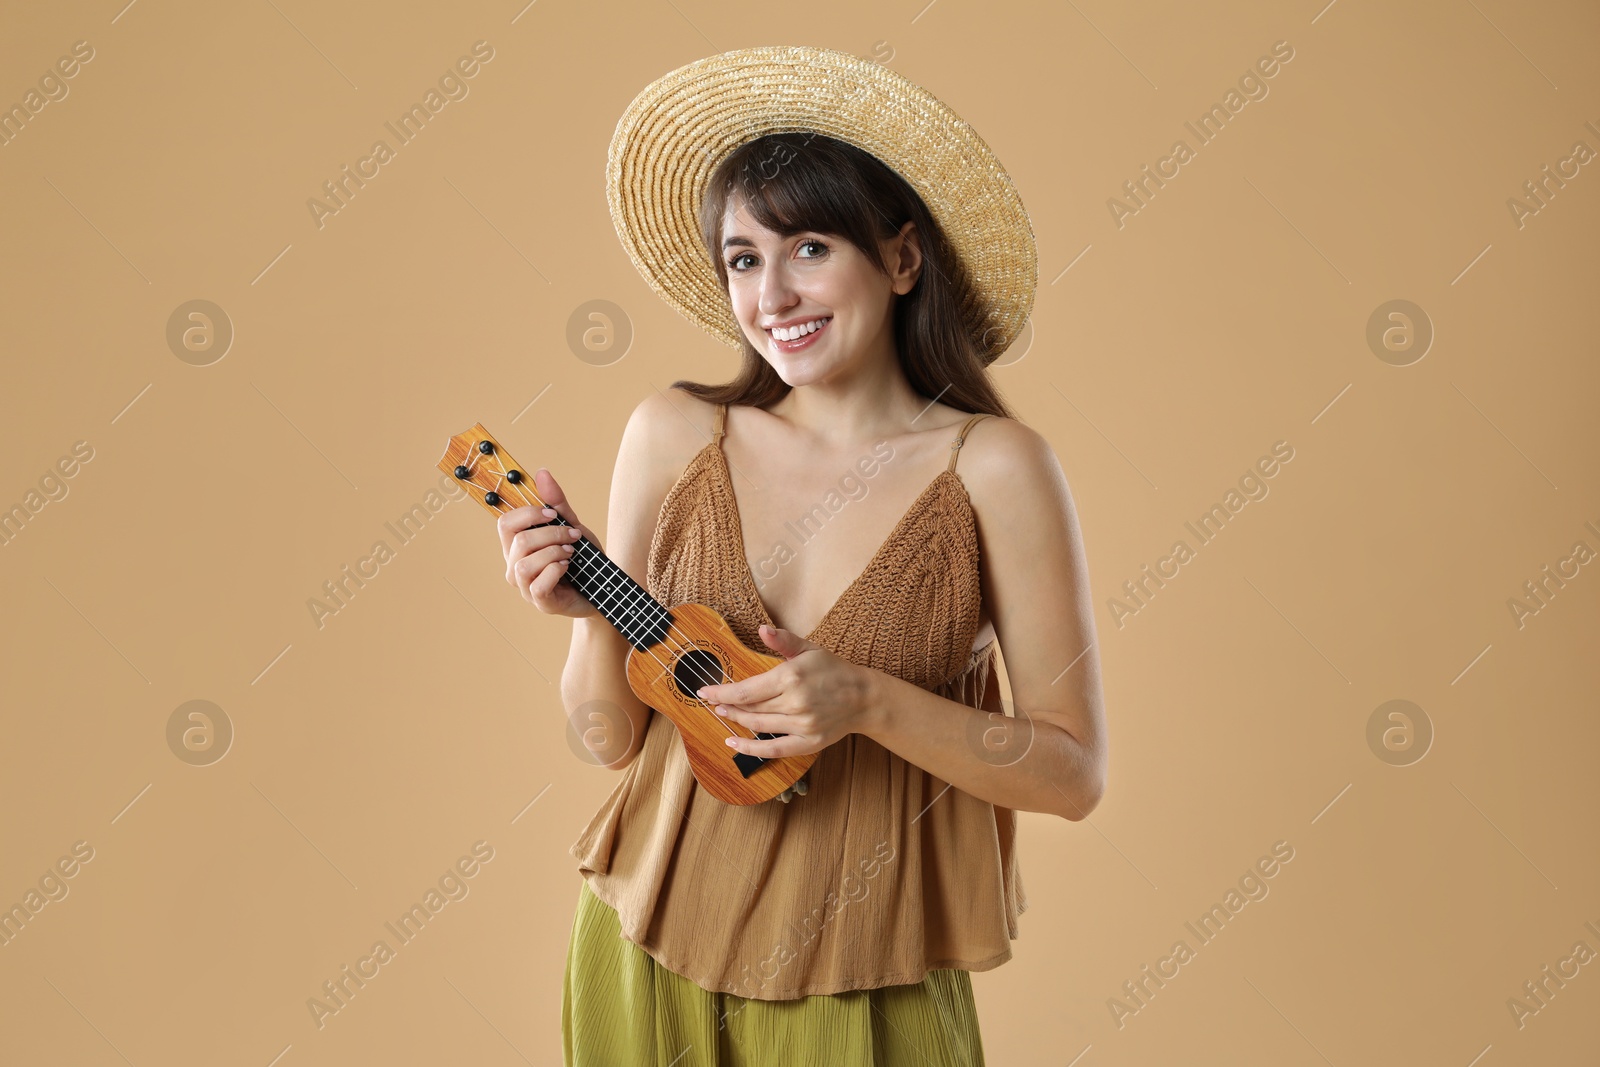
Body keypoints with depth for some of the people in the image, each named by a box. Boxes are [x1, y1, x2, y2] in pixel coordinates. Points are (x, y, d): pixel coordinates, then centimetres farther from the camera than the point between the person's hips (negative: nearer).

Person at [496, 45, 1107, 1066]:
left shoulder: (993, 467, -12)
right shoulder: (675, 434, -4)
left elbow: (1075, 773, -10)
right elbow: (611, 737, 2)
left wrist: (868, 702, -21)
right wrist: (593, 616, -17)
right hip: (651, 956, 3)